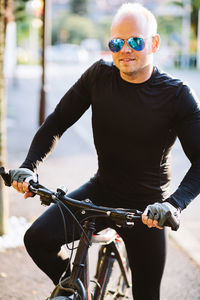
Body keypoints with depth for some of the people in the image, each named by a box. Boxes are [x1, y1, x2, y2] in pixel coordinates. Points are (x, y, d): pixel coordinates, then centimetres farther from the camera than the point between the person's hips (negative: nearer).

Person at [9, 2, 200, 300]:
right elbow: (56, 123, 0)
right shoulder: (100, 75, -6)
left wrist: (173, 204, -37)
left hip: (145, 206, -2)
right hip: (101, 192, 2)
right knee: (38, 238, -19)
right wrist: (28, 166, -16)